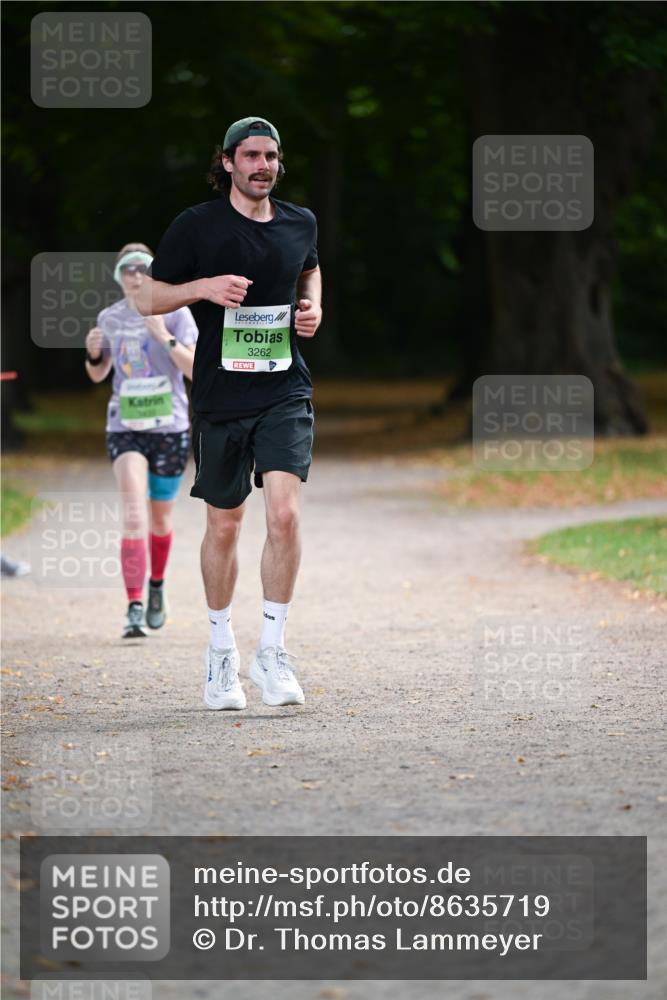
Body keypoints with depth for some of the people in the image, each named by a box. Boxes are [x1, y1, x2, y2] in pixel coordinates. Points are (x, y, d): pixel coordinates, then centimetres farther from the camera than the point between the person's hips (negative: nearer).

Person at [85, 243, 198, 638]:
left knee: (160, 520, 13)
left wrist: (164, 336, -25)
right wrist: (93, 353, -7)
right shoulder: (110, 318, 3)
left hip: (170, 429, 0)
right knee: (134, 514, -19)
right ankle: (135, 608, -22)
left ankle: (156, 586, 42)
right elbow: (98, 374, 16)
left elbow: (196, 370, -14)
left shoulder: (176, 313, -6)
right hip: (125, 428, 1)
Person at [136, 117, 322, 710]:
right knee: (224, 527, 8)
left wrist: (312, 306, 8)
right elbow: (149, 299, 2)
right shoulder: (196, 226, -3)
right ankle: (221, 648, 27)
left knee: (284, 512, -17)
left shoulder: (299, 224, 7)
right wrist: (204, 286, -15)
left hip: (285, 393, 1)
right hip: (220, 395, -1)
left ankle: (273, 651, -7)